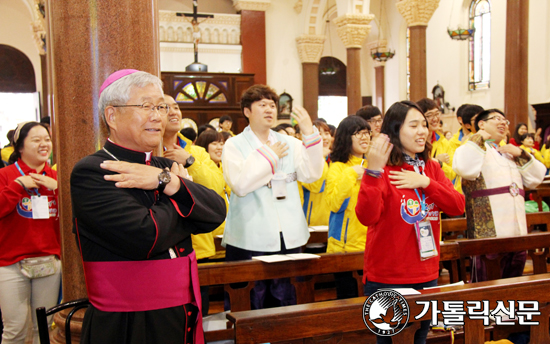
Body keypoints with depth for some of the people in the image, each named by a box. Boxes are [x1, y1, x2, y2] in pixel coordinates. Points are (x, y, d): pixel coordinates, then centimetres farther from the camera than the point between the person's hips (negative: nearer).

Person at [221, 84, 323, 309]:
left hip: (288, 238, 4)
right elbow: (240, 184, -15)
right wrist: (269, 155, -6)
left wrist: (310, 134, -12)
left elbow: (312, 174, -4)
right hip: (249, 240, -3)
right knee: (250, 306, 3)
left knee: (287, 303, 10)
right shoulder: (234, 145, 2)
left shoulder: (289, 144, 12)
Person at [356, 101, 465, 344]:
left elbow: (458, 206, -2)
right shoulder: (383, 170, -13)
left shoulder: (431, 168, 7)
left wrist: (425, 183, -14)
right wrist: (373, 171, -35)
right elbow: (367, 217, -26)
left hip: (427, 276, 6)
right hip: (387, 280, -6)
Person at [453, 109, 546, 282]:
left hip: (516, 234, 7)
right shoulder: (474, 148, 1)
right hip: (488, 233, -7)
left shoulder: (510, 153, 25)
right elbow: (465, 169, -22)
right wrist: (479, 138, -11)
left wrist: (521, 155, 6)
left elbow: (535, 179, 19)